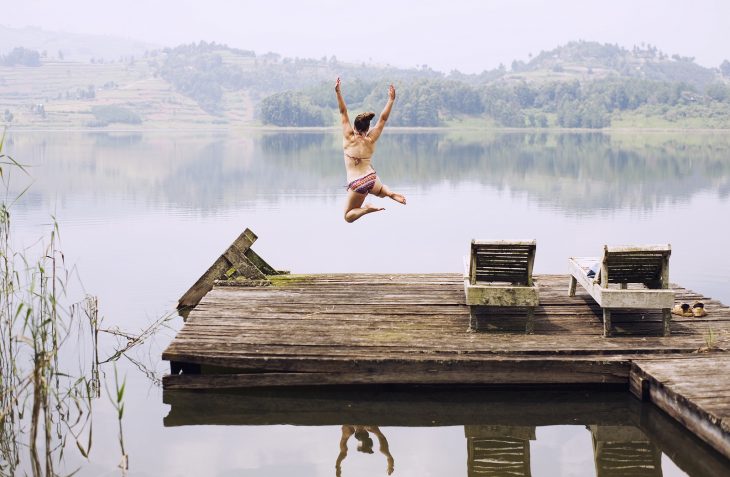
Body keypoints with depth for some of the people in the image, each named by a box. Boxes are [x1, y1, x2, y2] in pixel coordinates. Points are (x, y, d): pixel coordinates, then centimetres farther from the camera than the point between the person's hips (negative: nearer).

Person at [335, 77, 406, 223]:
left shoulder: (348, 138, -5)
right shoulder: (370, 140, 0)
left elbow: (343, 112, -3)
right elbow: (383, 118, 4)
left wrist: (338, 92, -3)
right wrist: (391, 99, 11)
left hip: (356, 184, -3)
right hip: (372, 179, 3)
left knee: (348, 216, 10)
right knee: (381, 190, 39)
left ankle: (367, 209, -20)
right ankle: (390, 194, 2)